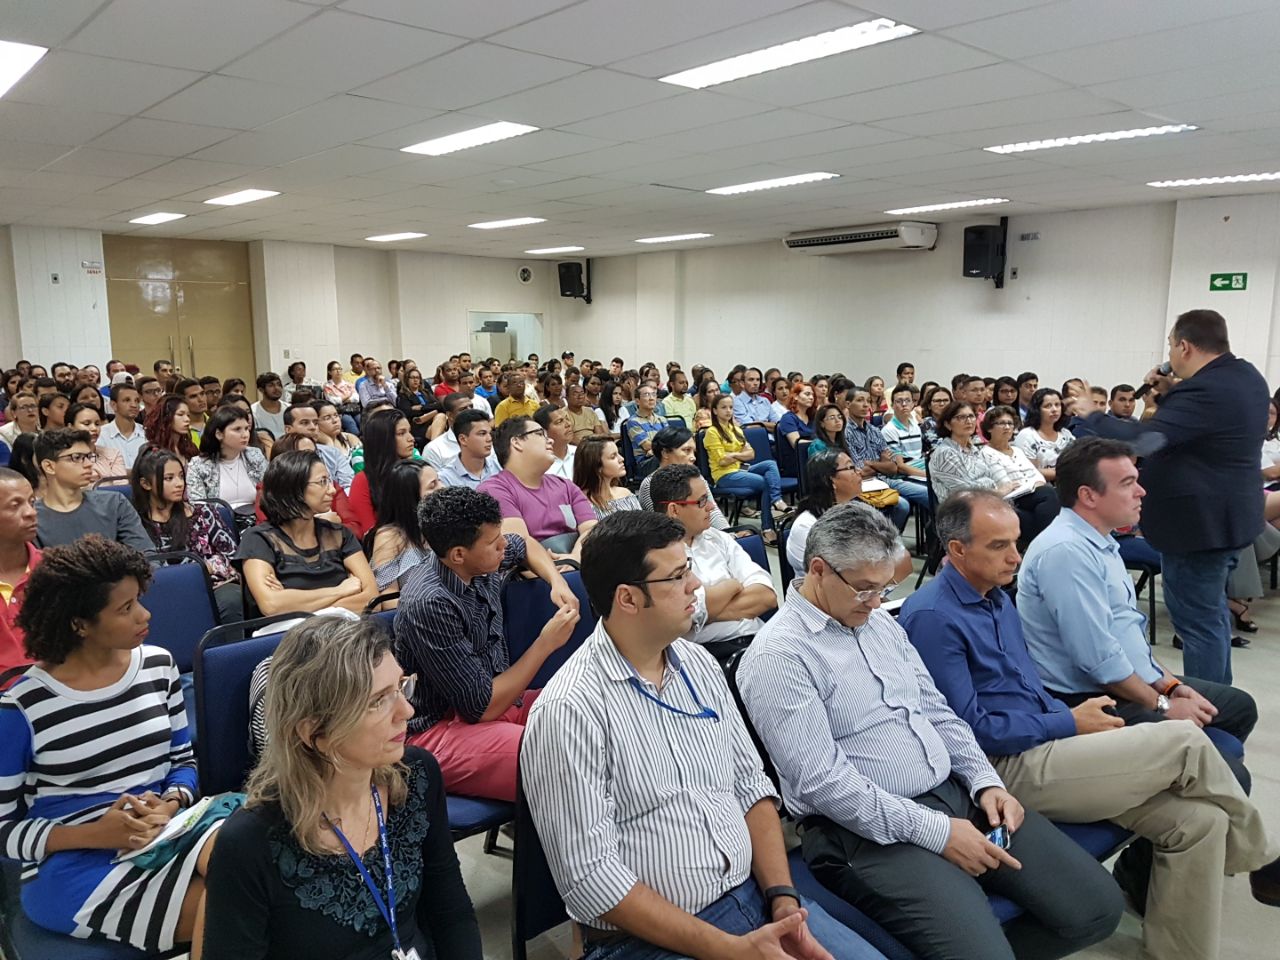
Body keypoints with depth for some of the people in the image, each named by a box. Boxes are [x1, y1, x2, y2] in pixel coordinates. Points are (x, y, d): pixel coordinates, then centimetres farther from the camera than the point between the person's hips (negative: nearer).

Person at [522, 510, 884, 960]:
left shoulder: (699, 665, 3)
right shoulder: (569, 711, -19)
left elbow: (750, 785, 8)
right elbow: (589, 875, -19)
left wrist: (783, 899, -6)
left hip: (754, 892, 6)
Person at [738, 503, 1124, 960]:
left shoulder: (880, 622, 12)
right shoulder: (777, 657, -15)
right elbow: (821, 782, -20)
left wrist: (987, 782, 1)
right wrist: (936, 832, -18)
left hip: (957, 793, 8)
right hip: (871, 831, -7)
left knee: (1097, 906, -1)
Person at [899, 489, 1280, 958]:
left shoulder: (997, 597, 12)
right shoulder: (932, 617, -17)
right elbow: (969, 728, -18)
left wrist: (1083, 720, 2)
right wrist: (1070, 724, -10)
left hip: (1041, 744, 9)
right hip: (1007, 769, -9)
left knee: (1200, 820, -5)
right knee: (1185, 743, -9)